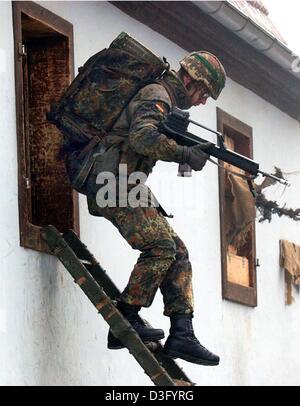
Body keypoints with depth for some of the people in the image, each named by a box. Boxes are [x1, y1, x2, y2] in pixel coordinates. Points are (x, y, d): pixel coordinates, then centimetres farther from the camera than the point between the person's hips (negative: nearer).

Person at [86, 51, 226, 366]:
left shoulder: (164, 100, 23)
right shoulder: (157, 96, -10)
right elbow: (142, 137, -28)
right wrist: (185, 154, -23)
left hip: (127, 189, 10)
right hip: (116, 185, -10)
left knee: (178, 254, 2)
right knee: (161, 246, -20)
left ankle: (182, 334, -4)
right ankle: (125, 320, -15)